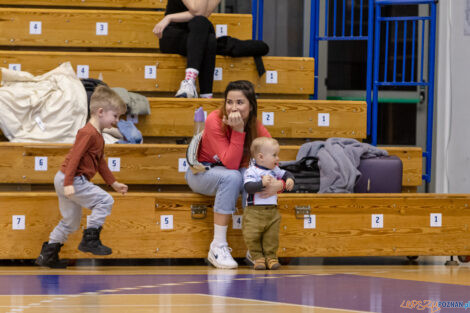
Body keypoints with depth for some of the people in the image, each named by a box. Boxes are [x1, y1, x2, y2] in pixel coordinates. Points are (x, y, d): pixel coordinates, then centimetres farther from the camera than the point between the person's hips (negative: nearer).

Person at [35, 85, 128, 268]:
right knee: (104, 200, -14)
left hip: (68, 181, 11)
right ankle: (90, 239, -11)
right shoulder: (88, 133, -17)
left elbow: (100, 163, 25)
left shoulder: (97, 136, 17)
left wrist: (114, 183, 26)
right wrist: (69, 183, -29)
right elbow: (75, 157, -24)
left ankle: (47, 255, 24)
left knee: (71, 222, 17)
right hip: (72, 179, -11)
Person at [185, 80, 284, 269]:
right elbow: (230, 164, -33)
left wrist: (278, 184, -40)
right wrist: (238, 131, -40)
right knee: (232, 177, -36)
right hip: (201, 173, -4)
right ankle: (218, 248, -32)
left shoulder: (257, 129, -15)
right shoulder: (215, 120, -27)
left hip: (235, 174, 4)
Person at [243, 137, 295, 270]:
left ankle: (271, 257, 14)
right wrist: (262, 183, -34)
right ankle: (258, 257, 7)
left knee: (272, 236, 4)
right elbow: (248, 187, -24)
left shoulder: (275, 170, 9)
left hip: (272, 211, 5)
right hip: (254, 211, -5)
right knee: (252, 236, -6)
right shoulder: (251, 172, -12)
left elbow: (286, 174, 23)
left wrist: (289, 180, 1)